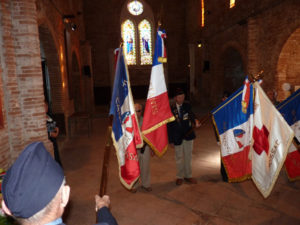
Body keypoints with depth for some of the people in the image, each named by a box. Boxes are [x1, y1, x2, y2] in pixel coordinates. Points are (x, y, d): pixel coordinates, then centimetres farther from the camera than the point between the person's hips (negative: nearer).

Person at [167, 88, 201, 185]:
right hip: (177, 137, -2)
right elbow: (169, 125, -7)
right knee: (179, 158, 12)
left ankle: (188, 176, 32)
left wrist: (195, 121, -40)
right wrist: (171, 140, -8)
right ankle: (180, 177, 31)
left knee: (188, 156, 14)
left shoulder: (187, 106, -1)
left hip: (188, 135, 2)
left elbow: (191, 115, -15)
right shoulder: (171, 109, -9)